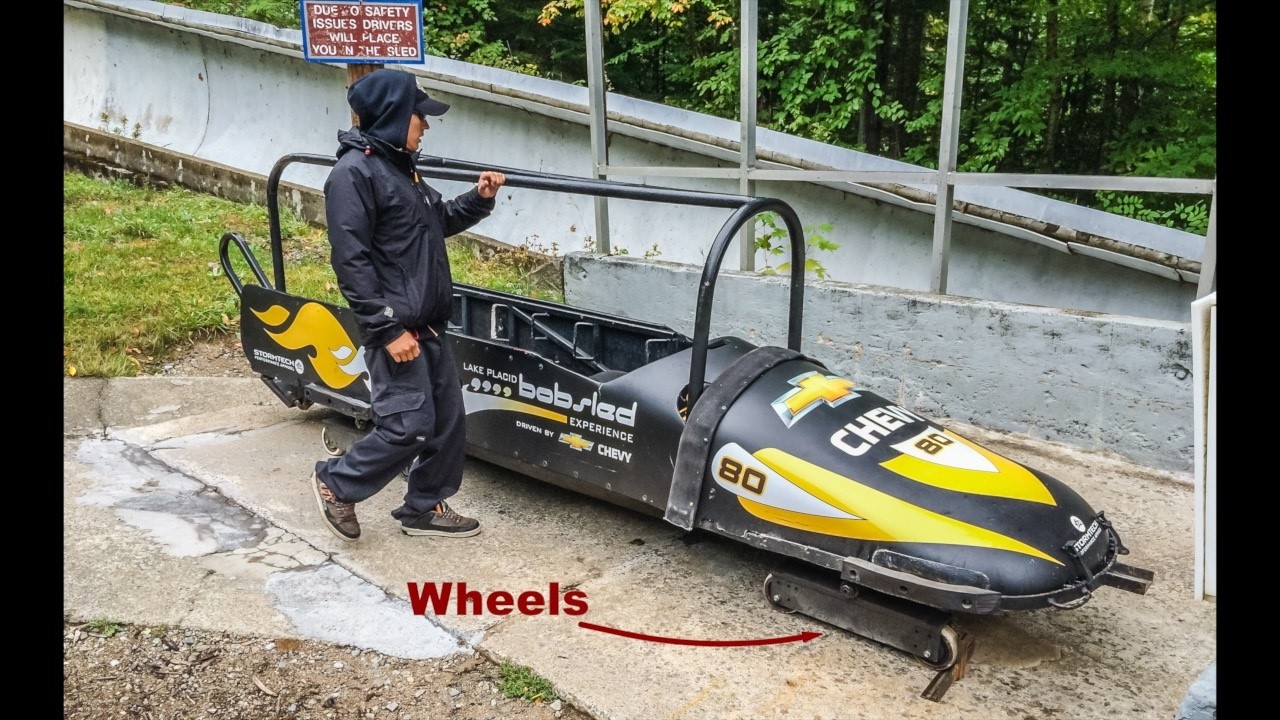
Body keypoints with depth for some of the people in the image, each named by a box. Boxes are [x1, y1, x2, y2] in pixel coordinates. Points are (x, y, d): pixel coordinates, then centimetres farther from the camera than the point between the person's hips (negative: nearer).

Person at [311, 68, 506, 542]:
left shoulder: (398, 166, 17)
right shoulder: (354, 172, -13)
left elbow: (437, 222, 29)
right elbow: (351, 261, -19)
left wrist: (478, 199, 11)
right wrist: (389, 329, -21)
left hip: (427, 324, 10)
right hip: (394, 327, -9)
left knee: (448, 418, 10)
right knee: (410, 426, -8)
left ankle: (425, 507, 24)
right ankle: (335, 482, 13)